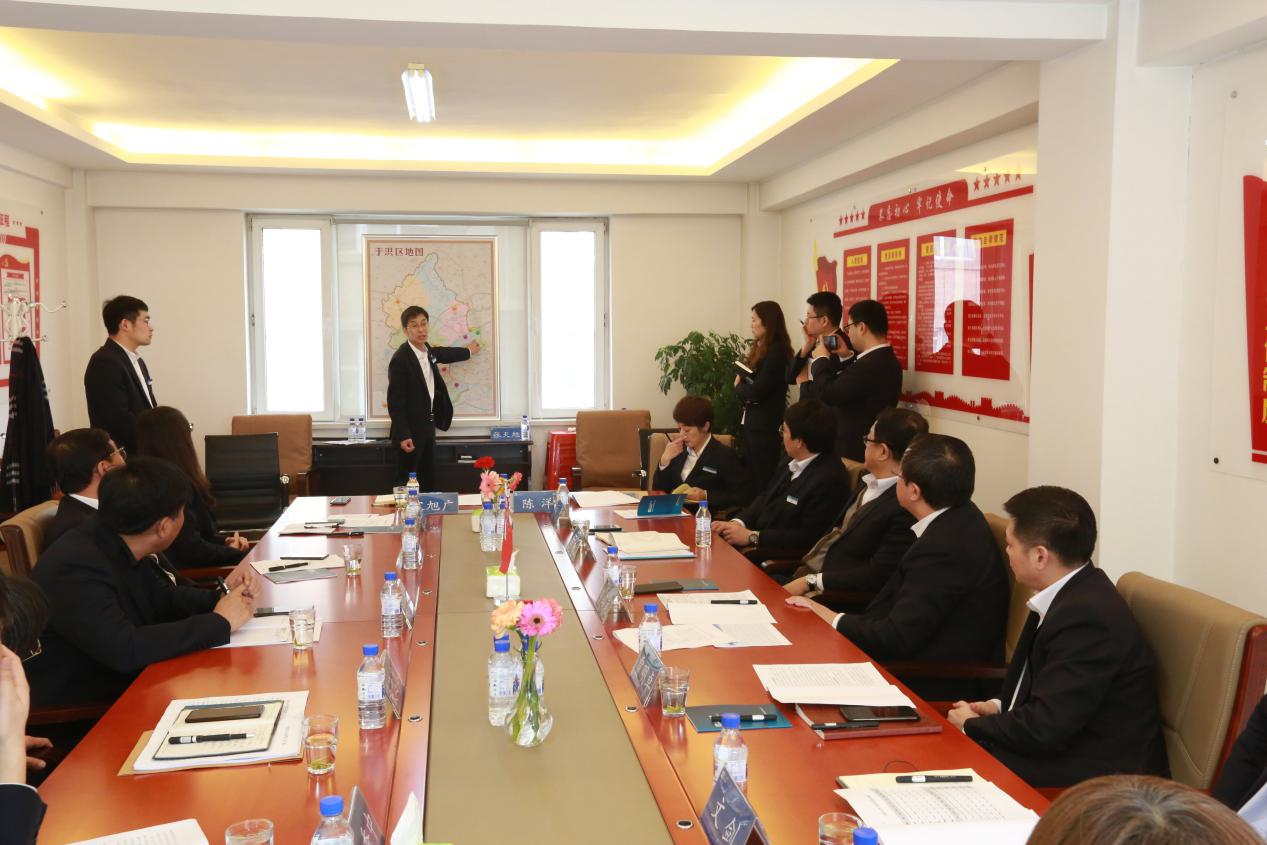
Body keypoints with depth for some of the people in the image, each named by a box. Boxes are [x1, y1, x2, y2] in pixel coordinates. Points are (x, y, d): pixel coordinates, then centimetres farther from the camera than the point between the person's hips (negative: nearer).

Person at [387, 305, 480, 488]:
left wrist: (468, 351, 46)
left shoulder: (428, 351, 5)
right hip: (410, 431, -8)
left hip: (428, 427, 8)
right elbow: (394, 401, -20)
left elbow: (443, 354, 31)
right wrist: (402, 436, -24)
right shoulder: (400, 360, -19)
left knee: (429, 480, 12)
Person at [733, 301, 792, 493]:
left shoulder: (777, 351, -14)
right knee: (748, 479, 12)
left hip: (765, 427, -9)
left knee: (762, 481, -3)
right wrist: (742, 386, -6)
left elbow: (757, 391, -18)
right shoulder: (759, 349, 14)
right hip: (750, 423, 9)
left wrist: (739, 387, 1)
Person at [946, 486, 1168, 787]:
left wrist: (972, 725, -9)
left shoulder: (1087, 618, -26)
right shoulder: (1071, 595, 3)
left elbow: (1044, 728, -25)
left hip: (1100, 775, -8)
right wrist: (999, 706, 2)